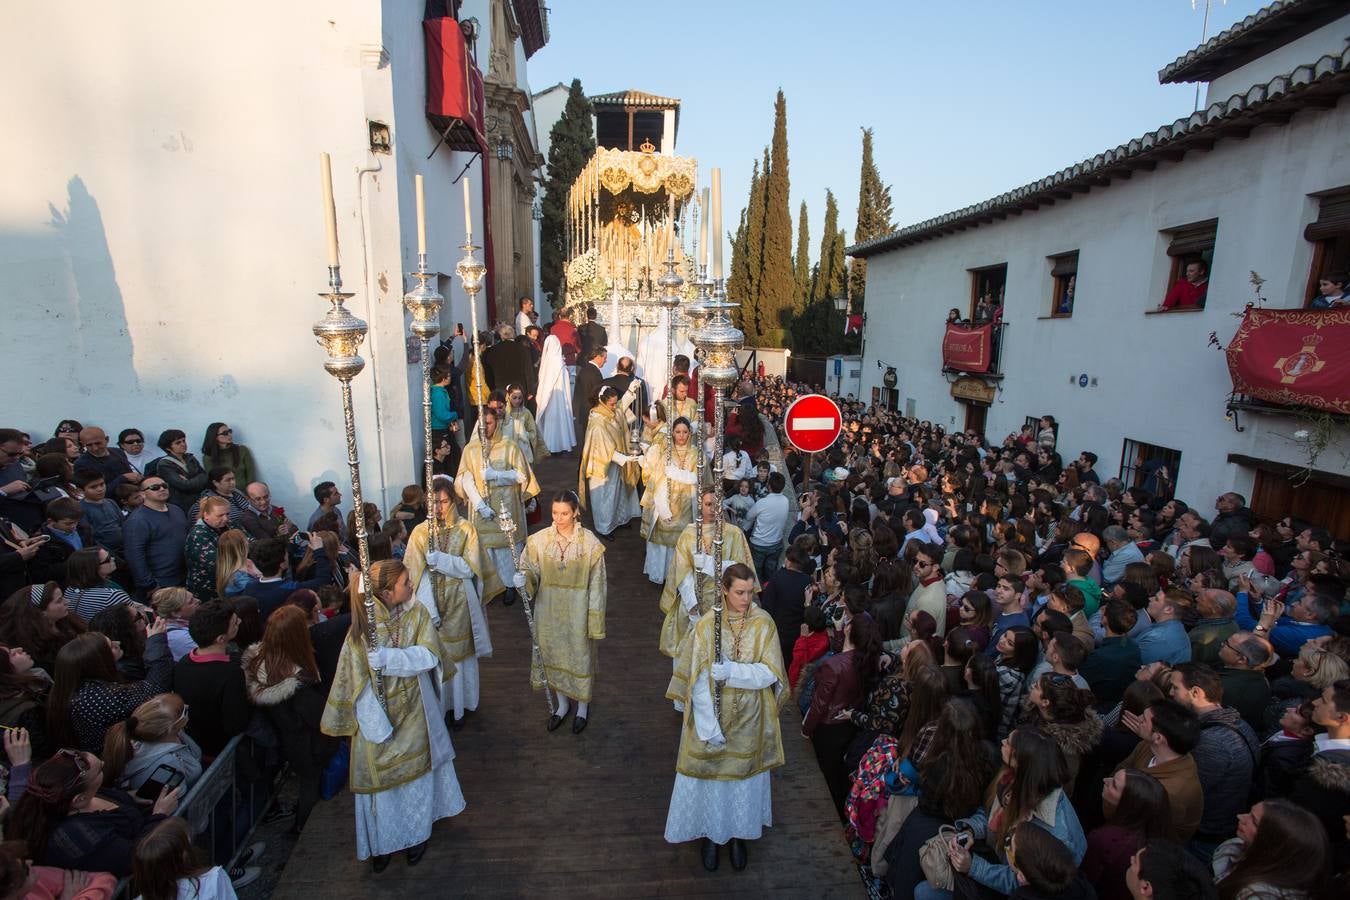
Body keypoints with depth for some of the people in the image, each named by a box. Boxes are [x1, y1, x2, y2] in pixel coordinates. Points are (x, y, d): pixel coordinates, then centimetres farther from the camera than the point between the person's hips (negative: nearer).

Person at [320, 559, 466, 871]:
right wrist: (375, 722, -20)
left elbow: (429, 655, -19)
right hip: (378, 713, -2)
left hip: (414, 711, 2)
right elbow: (356, 677, -16)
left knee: (416, 771, 16)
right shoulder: (363, 623, -17)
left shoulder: (416, 612, -11)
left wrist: (387, 657, -32)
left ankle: (416, 834, 39)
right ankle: (382, 842, 36)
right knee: (379, 775, 11)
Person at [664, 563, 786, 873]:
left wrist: (730, 670, -29)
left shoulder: (764, 623, -12)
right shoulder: (707, 624, -17)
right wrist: (710, 728, -18)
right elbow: (698, 681, -15)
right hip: (712, 715, -1)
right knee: (710, 773, 14)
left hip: (750, 718, 2)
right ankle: (711, 834, 40)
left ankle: (738, 833, 44)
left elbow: (770, 673, -14)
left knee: (744, 774, 19)